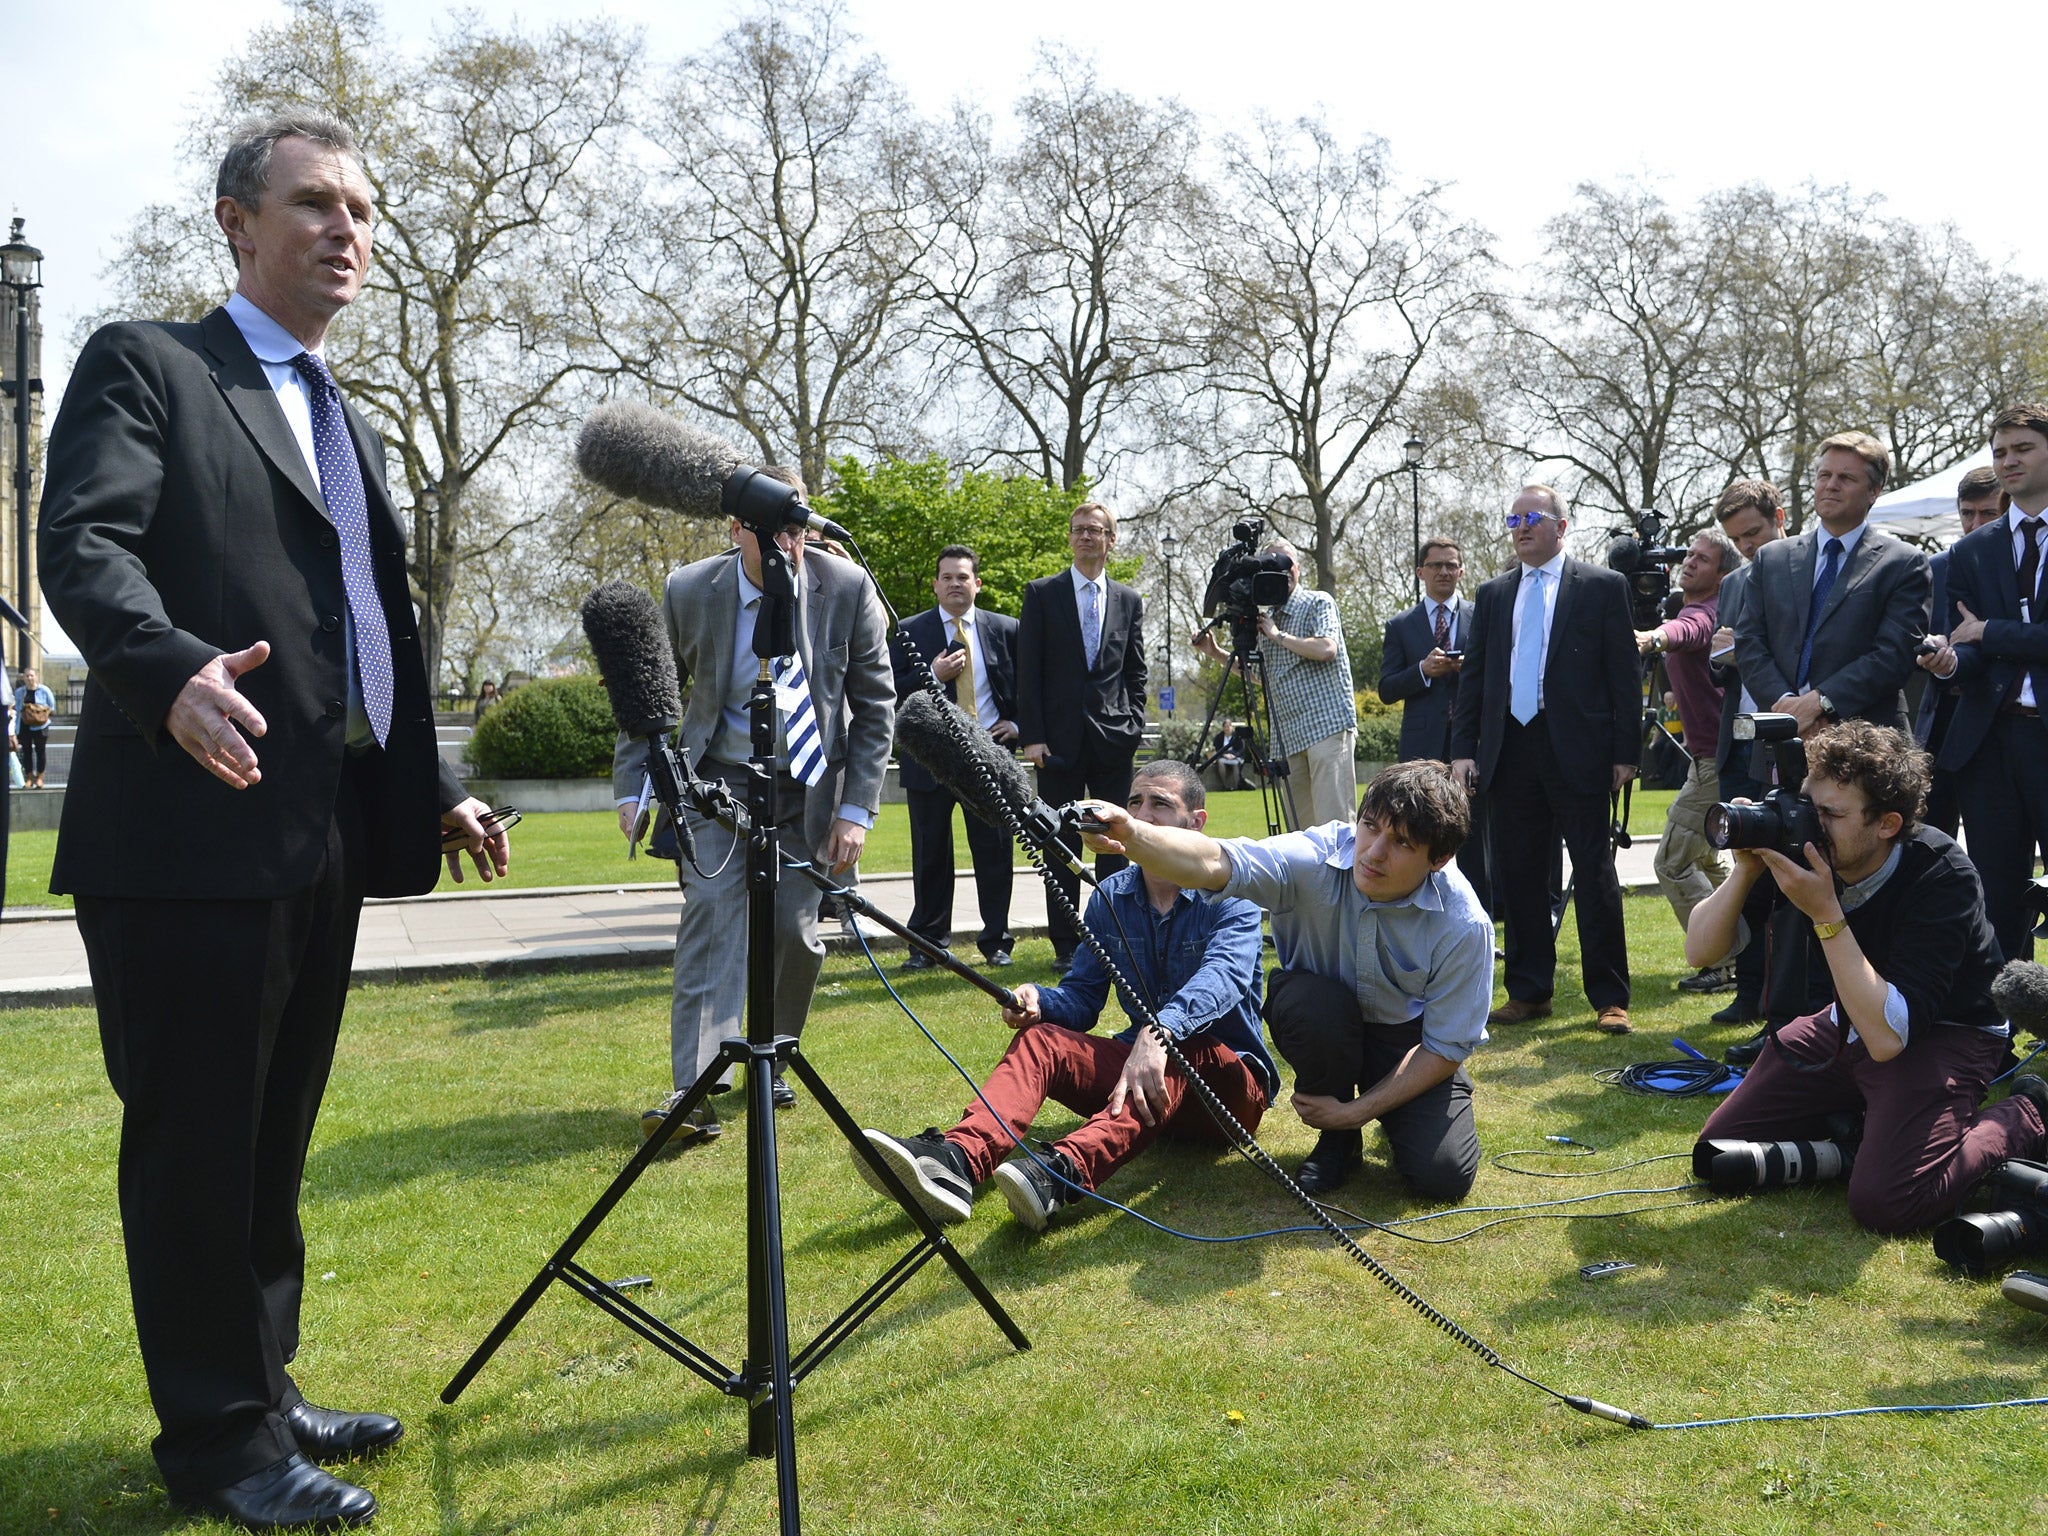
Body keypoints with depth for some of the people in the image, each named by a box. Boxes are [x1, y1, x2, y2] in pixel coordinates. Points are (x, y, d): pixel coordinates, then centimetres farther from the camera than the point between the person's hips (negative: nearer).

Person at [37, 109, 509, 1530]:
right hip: (192, 831, -7)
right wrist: (174, 673, -34)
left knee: (275, 1146, 16)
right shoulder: (144, 367, 0)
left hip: (328, 844, 8)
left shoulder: (348, 424, 22)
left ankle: (263, 1394, 30)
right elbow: (82, 547, -16)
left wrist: (434, 790, 16)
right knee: (194, 1147, 3)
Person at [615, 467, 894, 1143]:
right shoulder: (688, 591, -12)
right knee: (710, 911, -15)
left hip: (809, 786, 1)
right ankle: (695, 1092, -17)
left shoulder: (847, 588, -13)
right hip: (721, 781, 0)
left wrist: (856, 809, -12)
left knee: (794, 931, -1)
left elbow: (875, 704, -6)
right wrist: (632, 789, -8)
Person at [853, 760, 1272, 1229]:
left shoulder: (1231, 895, -10)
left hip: (1228, 1083, -5)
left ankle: (1065, 1171, -60)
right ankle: (955, 1160, -46)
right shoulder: (1110, 897, 7)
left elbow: (1223, 976, -29)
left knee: (1180, 1049, -37)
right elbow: (1082, 998, 5)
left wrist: (1160, 1032, -49)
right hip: (1138, 1069, 5)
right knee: (1040, 1038, -19)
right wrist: (1040, 1001, -20)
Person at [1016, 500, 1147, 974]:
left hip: (1114, 738, 2)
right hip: (1060, 738, -2)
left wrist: (1134, 724, 0)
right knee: (1063, 843, 2)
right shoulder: (1042, 594, 4)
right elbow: (1028, 670, -1)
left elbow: (1136, 673, 13)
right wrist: (1031, 735, -8)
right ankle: (1066, 944, 8)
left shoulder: (1129, 601, 12)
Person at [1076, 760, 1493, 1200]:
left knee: (1444, 1176, -21)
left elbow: (1446, 1047, -16)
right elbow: (1212, 862, -45)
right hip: (1322, 1024, 1)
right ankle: (1337, 1141, -7)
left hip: (1411, 1038, 0)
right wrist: (1131, 834, -65)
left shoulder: (1465, 925, -25)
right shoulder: (1318, 858, -28)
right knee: (1310, 1000, -36)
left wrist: (1357, 1111, -20)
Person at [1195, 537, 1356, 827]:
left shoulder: (1318, 603, 1)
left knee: (1333, 821, -13)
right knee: (1301, 827, 5)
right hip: (1290, 736, 7)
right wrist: (1215, 653, 19)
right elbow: (1258, 671, 31)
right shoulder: (1268, 618, 19)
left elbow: (1326, 649, -17)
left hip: (1328, 724, -7)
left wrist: (1277, 635, -7)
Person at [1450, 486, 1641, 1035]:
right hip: (1510, 752, 4)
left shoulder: (1603, 586, 3)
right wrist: (1463, 749, 4)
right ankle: (1528, 991, 18)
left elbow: (1625, 674, -1)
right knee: (1517, 875, 7)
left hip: (1577, 752, -4)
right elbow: (1473, 676, 13)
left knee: (1594, 875, 1)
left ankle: (1609, 998, 9)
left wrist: (1625, 752, -6)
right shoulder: (1493, 594, 15)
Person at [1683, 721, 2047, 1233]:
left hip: (1943, 1033, -5)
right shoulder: (1803, 848, -16)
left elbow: (1887, 1036, -36)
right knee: (1719, 1149, -2)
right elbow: (1700, 951, -13)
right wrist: (1747, 868, -28)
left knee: (1885, 1201, -24)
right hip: (1850, 1020, 5)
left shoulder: (1942, 878, -30)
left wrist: (1826, 915, -39)